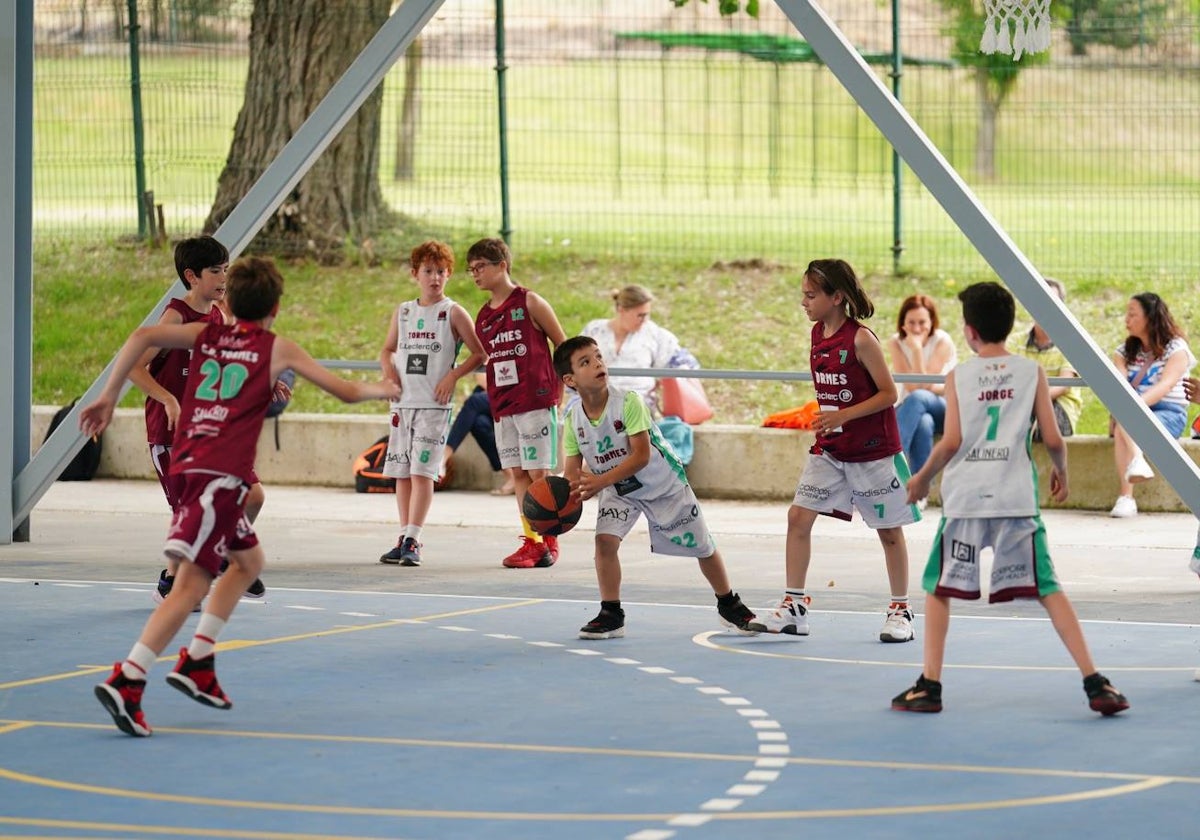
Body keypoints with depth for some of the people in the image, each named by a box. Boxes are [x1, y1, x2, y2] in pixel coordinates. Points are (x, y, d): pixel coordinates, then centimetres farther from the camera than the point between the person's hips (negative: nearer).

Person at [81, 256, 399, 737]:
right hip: (222, 472, -7)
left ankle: (198, 661, 19)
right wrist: (384, 390, 31)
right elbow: (346, 392, 11)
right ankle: (126, 682, -26)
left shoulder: (205, 335, 17)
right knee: (192, 583, -12)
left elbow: (143, 337, 2)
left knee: (248, 561, 25)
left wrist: (108, 398, 5)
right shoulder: (277, 349, 7)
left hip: (189, 463, 7)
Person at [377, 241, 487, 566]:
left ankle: (412, 541, -14)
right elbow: (388, 349, 24)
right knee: (401, 472, 7)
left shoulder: (453, 313, 0)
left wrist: (453, 375, -13)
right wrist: (388, 368, 3)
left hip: (434, 404, -5)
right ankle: (405, 538, 14)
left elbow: (479, 353, -1)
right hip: (403, 402, 5)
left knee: (422, 470, -12)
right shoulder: (403, 312, 13)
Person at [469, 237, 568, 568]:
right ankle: (530, 541, 12)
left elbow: (563, 346, -1)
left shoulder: (530, 303, -5)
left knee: (540, 472, -5)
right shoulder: (483, 316, 12)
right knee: (518, 473, 7)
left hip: (536, 401, -6)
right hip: (502, 405, 6)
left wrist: (558, 391, -2)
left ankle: (549, 543, 1)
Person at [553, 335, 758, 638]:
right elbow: (573, 468, -10)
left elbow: (642, 455, -32)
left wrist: (601, 480, -41)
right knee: (605, 539, -20)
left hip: (663, 482, -3)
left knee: (701, 546, 8)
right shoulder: (573, 418, -15)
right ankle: (611, 615, -7)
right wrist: (567, 490, -33)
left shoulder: (628, 401, -29)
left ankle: (729, 605, 31)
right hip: (618, 489, 3)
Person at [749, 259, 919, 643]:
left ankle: (900, 611, 17)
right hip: (829, 449, 7)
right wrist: (825, 421, 13)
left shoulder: (861, 339, -18)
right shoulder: (817, 334, 3)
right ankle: (793, 606, 2)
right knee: (798, 515, -3)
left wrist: (842, 416, -24)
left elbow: (888, 393, -16)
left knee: (889, 529, 5)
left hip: (872, 449, -7)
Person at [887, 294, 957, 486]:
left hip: (944, 409, -2)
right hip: (910, 410, 2)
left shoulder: (942, 341, -13)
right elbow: (911, 386, -14)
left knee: (917, 398, -36)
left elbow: (924, 386, -19)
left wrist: (917, 349, -26)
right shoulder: (896, 343, -5)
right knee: (923, 423, -36)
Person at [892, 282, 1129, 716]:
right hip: (1017, 497, 1)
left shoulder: (958, 376, 2)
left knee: (938, 587, 14)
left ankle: (929, 685, 9)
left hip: (965, 499, -1)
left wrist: (922, 478, 10)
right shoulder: (1032, 372, 5)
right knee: (1048, 589, 4)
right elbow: (1052, 438, 0)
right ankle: (1095, 683, -5)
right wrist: (1061, 470, 20)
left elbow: (951, 442, -5)